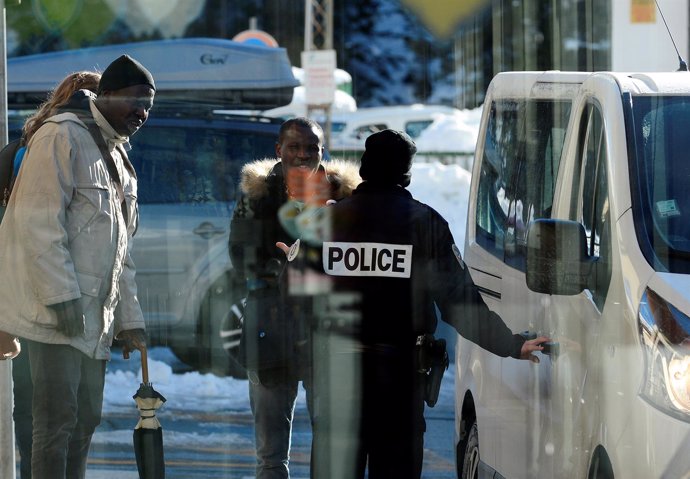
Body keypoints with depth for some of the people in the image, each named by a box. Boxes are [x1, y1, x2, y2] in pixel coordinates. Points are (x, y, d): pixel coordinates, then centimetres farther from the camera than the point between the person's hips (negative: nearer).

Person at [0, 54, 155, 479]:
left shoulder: (119, 157, 21)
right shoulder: (62, 137, -9)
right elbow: (40, 222, -16)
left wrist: (129, 319, 18)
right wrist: (62, 297, -21)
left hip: (94, 316, 9)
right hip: (56, 313, -9)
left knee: (86, 420, 8)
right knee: (58, 420, -10)